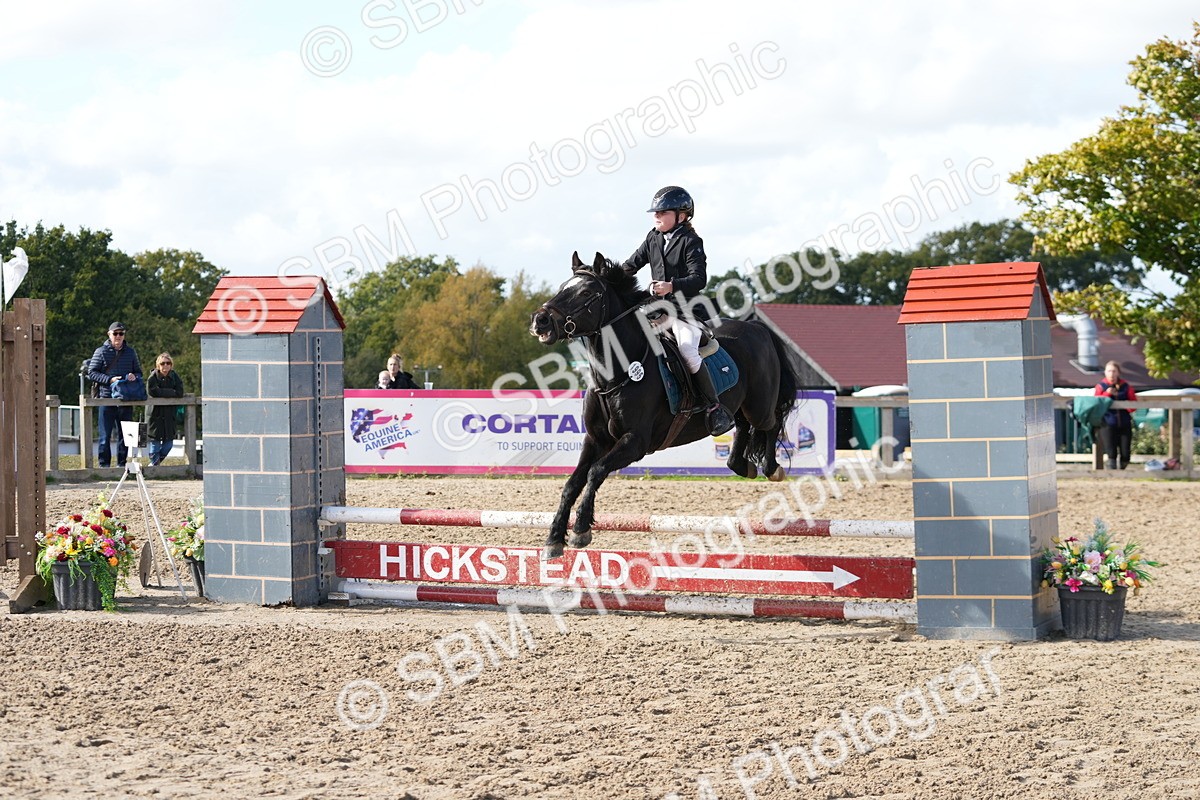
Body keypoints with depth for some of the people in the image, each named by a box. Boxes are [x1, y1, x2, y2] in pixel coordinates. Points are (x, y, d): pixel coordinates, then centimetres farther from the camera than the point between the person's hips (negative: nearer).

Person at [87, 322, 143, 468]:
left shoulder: (130, 352, 13)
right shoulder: (101, 352, 2)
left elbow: (139, 372, 18)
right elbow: (91, 373, -1)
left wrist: (134, 377, -6)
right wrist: (110, 380, -14)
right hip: (107, 397, -3)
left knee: (124, 434, 7)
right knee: (105, 434, -4)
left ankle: (122, 463, 14)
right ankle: (104, 464, 1)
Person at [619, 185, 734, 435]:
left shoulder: (691, 241, -9)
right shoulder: (653, 238, 12)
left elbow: (699, 279, -19)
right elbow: (633, 263, 19)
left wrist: (672, 286, -35)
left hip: (686, 309, -8)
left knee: (688, 352, -26)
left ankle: (716, 410, -21)